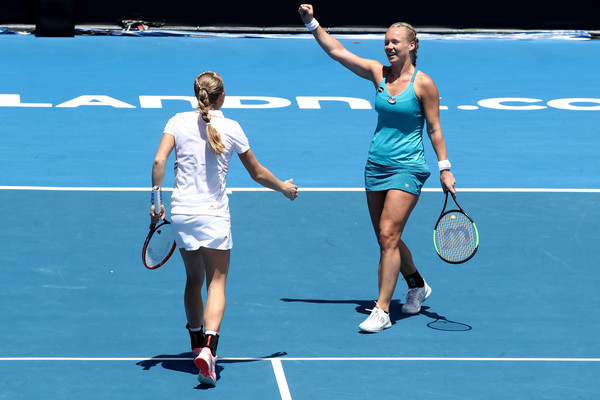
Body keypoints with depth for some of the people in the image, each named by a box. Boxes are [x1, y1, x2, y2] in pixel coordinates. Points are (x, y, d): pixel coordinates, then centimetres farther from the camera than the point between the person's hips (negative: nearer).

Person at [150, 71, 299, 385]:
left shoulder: (178, 122, 0)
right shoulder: (231, 129, -3)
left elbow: (159, 161, -11)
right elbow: (257, 173, 6)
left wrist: (156, 201, -2)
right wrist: (285, 188, 23)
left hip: (181, 214, 3)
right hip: (213, 216, -3)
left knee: (194, 280, 19)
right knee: (216, 283, -1)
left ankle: (198, 344, 31)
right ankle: (208, 349, -21)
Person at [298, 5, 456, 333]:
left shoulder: (423, 84, -8)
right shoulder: (379, 73, 5)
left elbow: (434, 129, -4)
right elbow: (337, 51, 4)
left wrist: (445, 169, -7)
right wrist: (312, 23, -5)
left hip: (407, 168, -6)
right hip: (376, 166, 6)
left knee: (388, 235, -13)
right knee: (387, 238, 12)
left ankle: (382, 311, -12)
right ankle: (417, 286, 36)